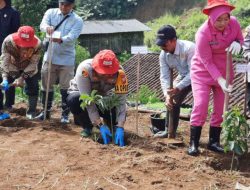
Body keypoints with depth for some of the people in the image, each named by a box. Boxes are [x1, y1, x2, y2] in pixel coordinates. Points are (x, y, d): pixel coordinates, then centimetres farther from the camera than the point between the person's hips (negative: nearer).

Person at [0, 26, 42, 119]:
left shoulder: (37, 44, -34)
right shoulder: (8, 41, -35)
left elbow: (33, 63, -24)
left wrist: (22, 77, -32)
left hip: (29, 68, 0)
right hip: (12, 66, 0)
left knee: (33, 87, -5)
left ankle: (31, 112, 10)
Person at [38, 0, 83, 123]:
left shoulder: (77, 20, -4)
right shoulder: (51, 13, 4)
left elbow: (72, 37, -20)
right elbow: (43, 24, -14)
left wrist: (61, 40, -42)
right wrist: (47, 27, -39)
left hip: (66, 59, -2)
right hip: (50, 57, 2)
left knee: (66, 87, 1)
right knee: (46, 85, 11)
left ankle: (65, 114, 13)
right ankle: (46, 111, 26)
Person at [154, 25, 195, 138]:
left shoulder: (188, 48, -35)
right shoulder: (163, 55, -14)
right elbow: (164, 77, -13)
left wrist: (177, 88, -39)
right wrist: (167, 95, -28)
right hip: (184, 77, 7)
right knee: (172, 100, 5)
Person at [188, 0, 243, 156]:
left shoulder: (234, 23, -16)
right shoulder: (203, 33, -28)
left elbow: (240, 39, 3)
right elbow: (207, 62, -23)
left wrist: (237, 44, -23)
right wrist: (220, 81, -32)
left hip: (224, 70, 5)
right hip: (203, 72, -4)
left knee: (221, 107, 6)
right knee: (200, 105, -13)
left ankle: (214, 141, 18)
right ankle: (194, 143, -4)